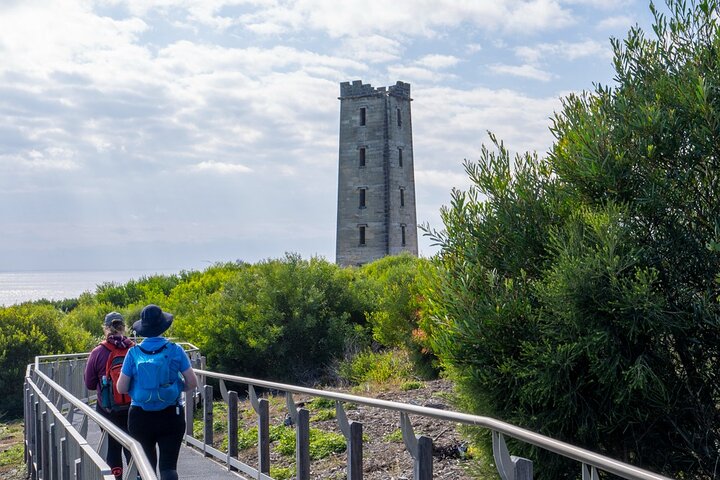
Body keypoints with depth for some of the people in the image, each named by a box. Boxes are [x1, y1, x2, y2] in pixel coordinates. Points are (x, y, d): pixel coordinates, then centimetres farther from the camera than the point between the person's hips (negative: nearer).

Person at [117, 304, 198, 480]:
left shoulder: (134, 353, -5)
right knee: (168, 466, 0)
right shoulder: (175, 350, -7)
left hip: (140, 417, 1)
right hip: (171, 416, -1)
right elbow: (192, 383, -6)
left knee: (147, 465, 18)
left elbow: (121, 388, -3)